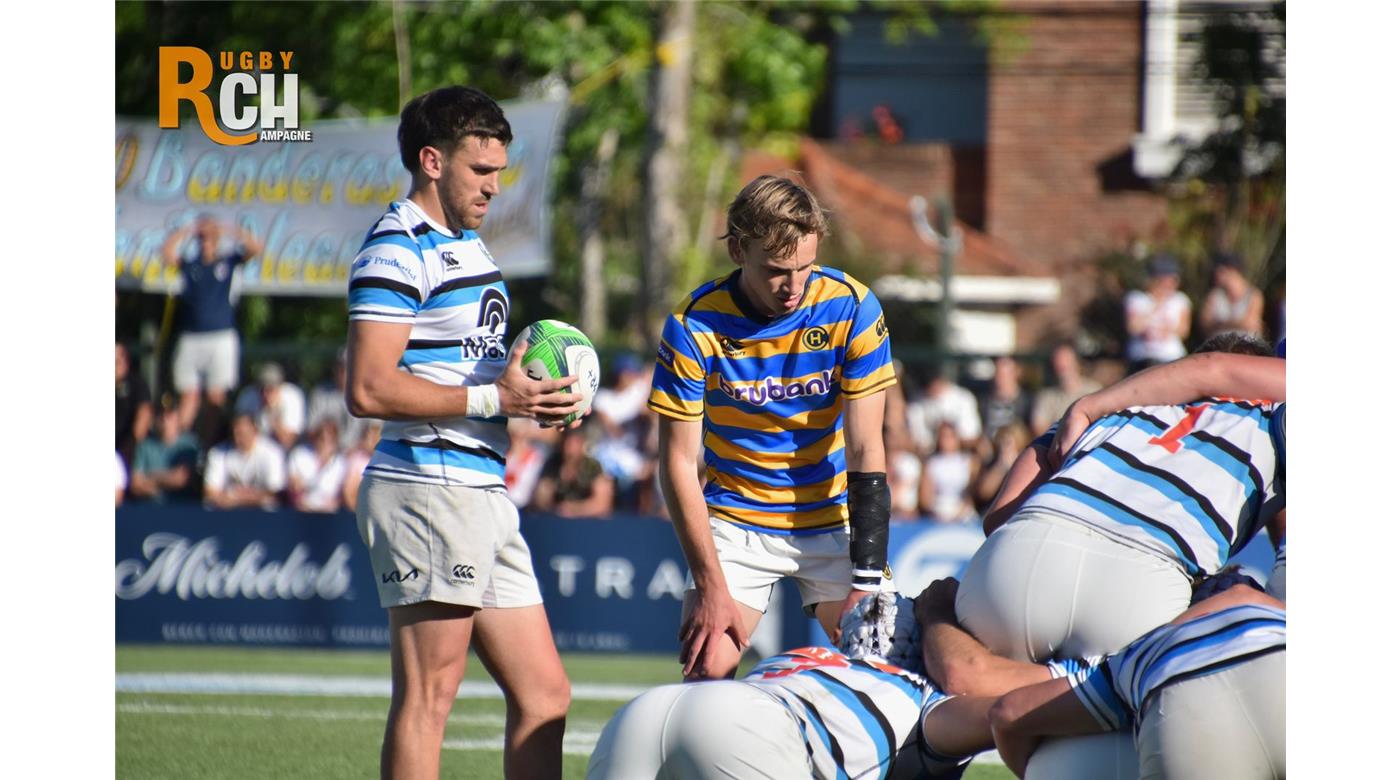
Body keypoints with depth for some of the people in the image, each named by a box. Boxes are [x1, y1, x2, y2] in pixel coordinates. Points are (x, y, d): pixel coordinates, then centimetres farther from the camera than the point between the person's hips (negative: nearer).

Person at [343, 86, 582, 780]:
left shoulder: (468, 246, 20)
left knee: (543, 695, 8)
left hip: (485, 493, 10)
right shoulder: (398, 250, -11)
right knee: (428, 695, -9)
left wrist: (535, 398, 10)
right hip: (429, 485, -10)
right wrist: (493, 398, -19)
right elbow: (368, 390, -20)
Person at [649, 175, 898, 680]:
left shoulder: (853, 308, -15)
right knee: (704, 674, -15)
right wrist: (710, 585, -18)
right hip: (736, 520, -1)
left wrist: (867, 579, -22)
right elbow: (679, 462, -11)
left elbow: (865, 452, -14)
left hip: (833, 520, 1)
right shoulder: (694, 326, -15)